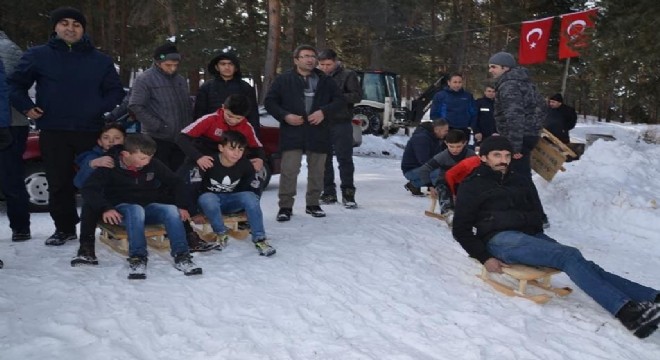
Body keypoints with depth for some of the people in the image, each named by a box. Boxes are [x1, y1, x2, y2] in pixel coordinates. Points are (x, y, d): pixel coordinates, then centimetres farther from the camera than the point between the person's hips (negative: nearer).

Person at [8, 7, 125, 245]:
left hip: (91, 131, 0)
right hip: (53, 132, 0)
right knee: (59, 183, 4)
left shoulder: (100, 60, 9)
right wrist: (26, 107, -3)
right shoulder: (38, 55, 6)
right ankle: (64, 228, 17)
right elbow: (16, 84, 12)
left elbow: (115, 91, 11)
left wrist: (100, 108, -6)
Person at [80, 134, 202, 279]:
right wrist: (105, 208, -32)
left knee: (172, 210, -27)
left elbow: (176, 182, 8)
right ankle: (137, 258, -37)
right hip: (123, 209, -3)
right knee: (136, 210, -37)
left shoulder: (154, 164, -3)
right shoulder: (111, 167, -11)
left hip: (150, 207, 3)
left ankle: (181, 256, -27)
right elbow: (88, 189, -17)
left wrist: (181, 206, -2)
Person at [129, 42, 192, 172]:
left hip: (180, 138, 6)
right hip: (158, 139, -6)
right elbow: (136, 107, -14)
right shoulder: (144, 79, -7)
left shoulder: (180, 80, 14)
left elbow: (188, 107, 21)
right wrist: (158, 126, -17)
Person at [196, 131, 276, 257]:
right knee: (206, 199, -37)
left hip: (232, 201, 2)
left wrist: (253, 206, -8)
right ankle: (221, 234, -16)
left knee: (250, 197, -27)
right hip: (210, 199, -2)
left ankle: (259, 239, -22)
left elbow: (254, 187, 2)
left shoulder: (246, 166, -12)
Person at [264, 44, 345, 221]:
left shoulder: (325, 81, 10)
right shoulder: (284, 79, 3)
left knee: (317, 171, 9)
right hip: (292, 133, -3)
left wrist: (324, 112, -9)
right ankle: (285, 206, 2)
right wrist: (285, 115, -11)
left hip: (318, 133, 3)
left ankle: (313, 204, 24)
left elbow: (340, 101, 8)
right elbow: (269, 101, 4)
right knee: (289, 170, -9)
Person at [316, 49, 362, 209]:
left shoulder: (347, 75, 0)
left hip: (341, 124, -4)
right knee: (324, 159, 8)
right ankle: (329, 192, 18)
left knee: (345, 159, -1)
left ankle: (348, 194, 6)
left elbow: (357, 95, -7)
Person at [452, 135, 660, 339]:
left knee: (585, 265, -16)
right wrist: (484, 258, -8)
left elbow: (537, 214, 24)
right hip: (501, 239, -5)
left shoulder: (520, 180, 24)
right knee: (570, 256, -26)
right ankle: (625, 310, -38)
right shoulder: (472, 186, 9)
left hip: (531, 236, 5)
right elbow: (461, 229, 4)